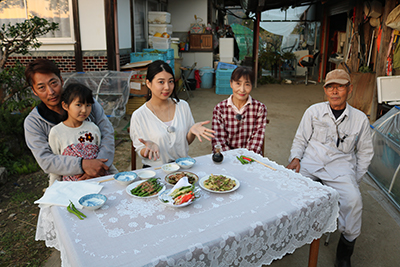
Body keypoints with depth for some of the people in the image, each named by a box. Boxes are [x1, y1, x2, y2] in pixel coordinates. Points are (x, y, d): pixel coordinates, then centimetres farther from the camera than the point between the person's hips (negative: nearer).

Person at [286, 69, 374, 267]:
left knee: (353, 199, -27)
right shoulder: (313, 111, 9)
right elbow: (300, 139, 15)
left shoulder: (360, 119, 9)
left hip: (340, 166, 0)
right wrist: (295, 158, -4)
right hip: (310, 162, 1)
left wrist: (354, 180, 8)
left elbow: (365, 153, 18)